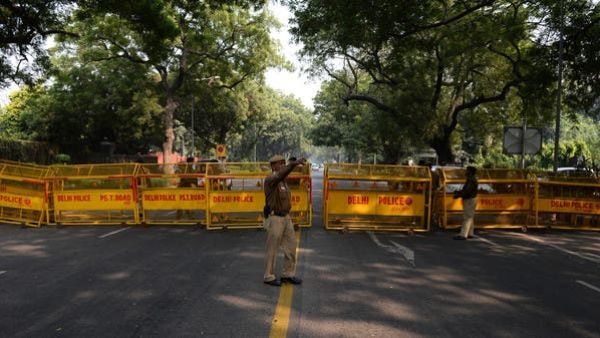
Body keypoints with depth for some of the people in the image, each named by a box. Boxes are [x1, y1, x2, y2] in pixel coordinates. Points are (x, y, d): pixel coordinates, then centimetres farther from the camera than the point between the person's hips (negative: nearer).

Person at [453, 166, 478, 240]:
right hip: (468, 200, 11)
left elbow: (467, 191, -24)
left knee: (467, 217, -12)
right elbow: (465, 190, 19)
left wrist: (458, 194, -18)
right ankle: (469, 233, 19)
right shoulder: (470, 179, 16)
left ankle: (463, 234, -15)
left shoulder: (472, 180, -17)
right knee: (469, 217, 13)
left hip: (470, 200, -11)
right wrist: (458, 192, 5)